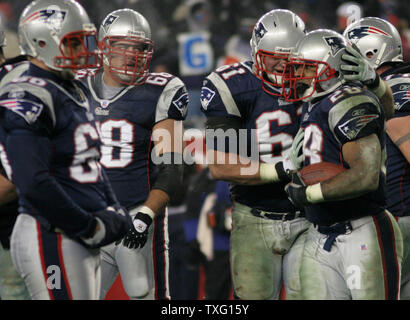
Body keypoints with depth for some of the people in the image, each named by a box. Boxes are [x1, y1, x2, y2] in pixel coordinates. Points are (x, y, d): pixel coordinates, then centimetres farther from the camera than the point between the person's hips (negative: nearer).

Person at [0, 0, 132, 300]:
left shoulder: (75, 93, 16)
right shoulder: (29, 99, -15)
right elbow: (34, 183, -22)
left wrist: (113, 210, 9)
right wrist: (90, 228, -16)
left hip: (82, 240, 10)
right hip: (52, 238, -10)